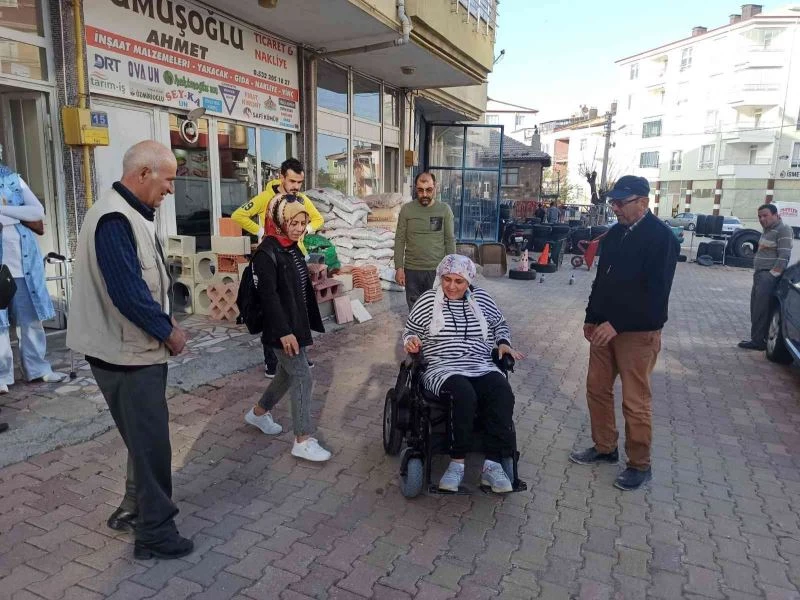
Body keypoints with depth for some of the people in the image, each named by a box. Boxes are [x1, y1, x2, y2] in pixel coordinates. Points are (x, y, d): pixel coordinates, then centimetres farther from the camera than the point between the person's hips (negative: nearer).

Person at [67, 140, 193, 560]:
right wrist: (168, 330, -15)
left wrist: (163, 326, 6)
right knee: (150, 441, 2)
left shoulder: (129, 215, 11)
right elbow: (128, 292, -27)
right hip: (128, 353, -10)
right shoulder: (114, 220, -22)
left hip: (137, 348, 10)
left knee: (145, 438, 21)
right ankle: (155, 533, 16)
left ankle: (135, 509, 38)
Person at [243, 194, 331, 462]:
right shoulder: (267, 252, -16)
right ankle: (303, 441, 2)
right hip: (283, 328, -9)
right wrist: (283, 331, -25)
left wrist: (305, 324, 17)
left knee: (288, 374, 20)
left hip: (297, 323, 9)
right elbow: (268, 295, -22)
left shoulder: (293, 249, 11)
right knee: (302, 378, -7)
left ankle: (259, 413, 41)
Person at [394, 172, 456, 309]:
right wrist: (399, 268, -4)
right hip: (412, 270, 1)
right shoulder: (406, 209, -1)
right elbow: (400, 240, 0)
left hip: (437, 270, 0)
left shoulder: (444, 210, -1)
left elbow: (450, 240, 1)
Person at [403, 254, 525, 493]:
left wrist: (504, 343, 5)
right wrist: (411, 341, -9)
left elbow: (500, 325, 25)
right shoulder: (427, 300, 4)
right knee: (465, 394, -37)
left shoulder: (481, 298, 11)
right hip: (443, 370, -3)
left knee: (503, 394, -30)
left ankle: (492, 464, -24)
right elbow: (410, 331, 13)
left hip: (482, 368, 3)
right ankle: (457, 463, -24)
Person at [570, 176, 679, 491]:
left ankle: (639, 465, 19)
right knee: (597, 388, 14)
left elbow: (656, 292, -20)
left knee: (635, 401, 1)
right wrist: (592, 318, 12)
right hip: (607, 327, 7)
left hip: (638, 332, -7)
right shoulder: (615, 233, 9)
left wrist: (617, 324, -24)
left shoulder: (662, 237, -14)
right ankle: (604, 447, 32)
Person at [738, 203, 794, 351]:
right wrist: (756, 273, 17)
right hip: (760, 274, 10)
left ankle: (758, 340, -8)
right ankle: (757, 338, 16)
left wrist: (772, 275, -19)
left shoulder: (783, 230, -8)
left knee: (761, 310, -11)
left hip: (769, 276, -10)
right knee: (756, 309, 10)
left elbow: (784, 257, -16)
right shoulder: (767, 230, 21)